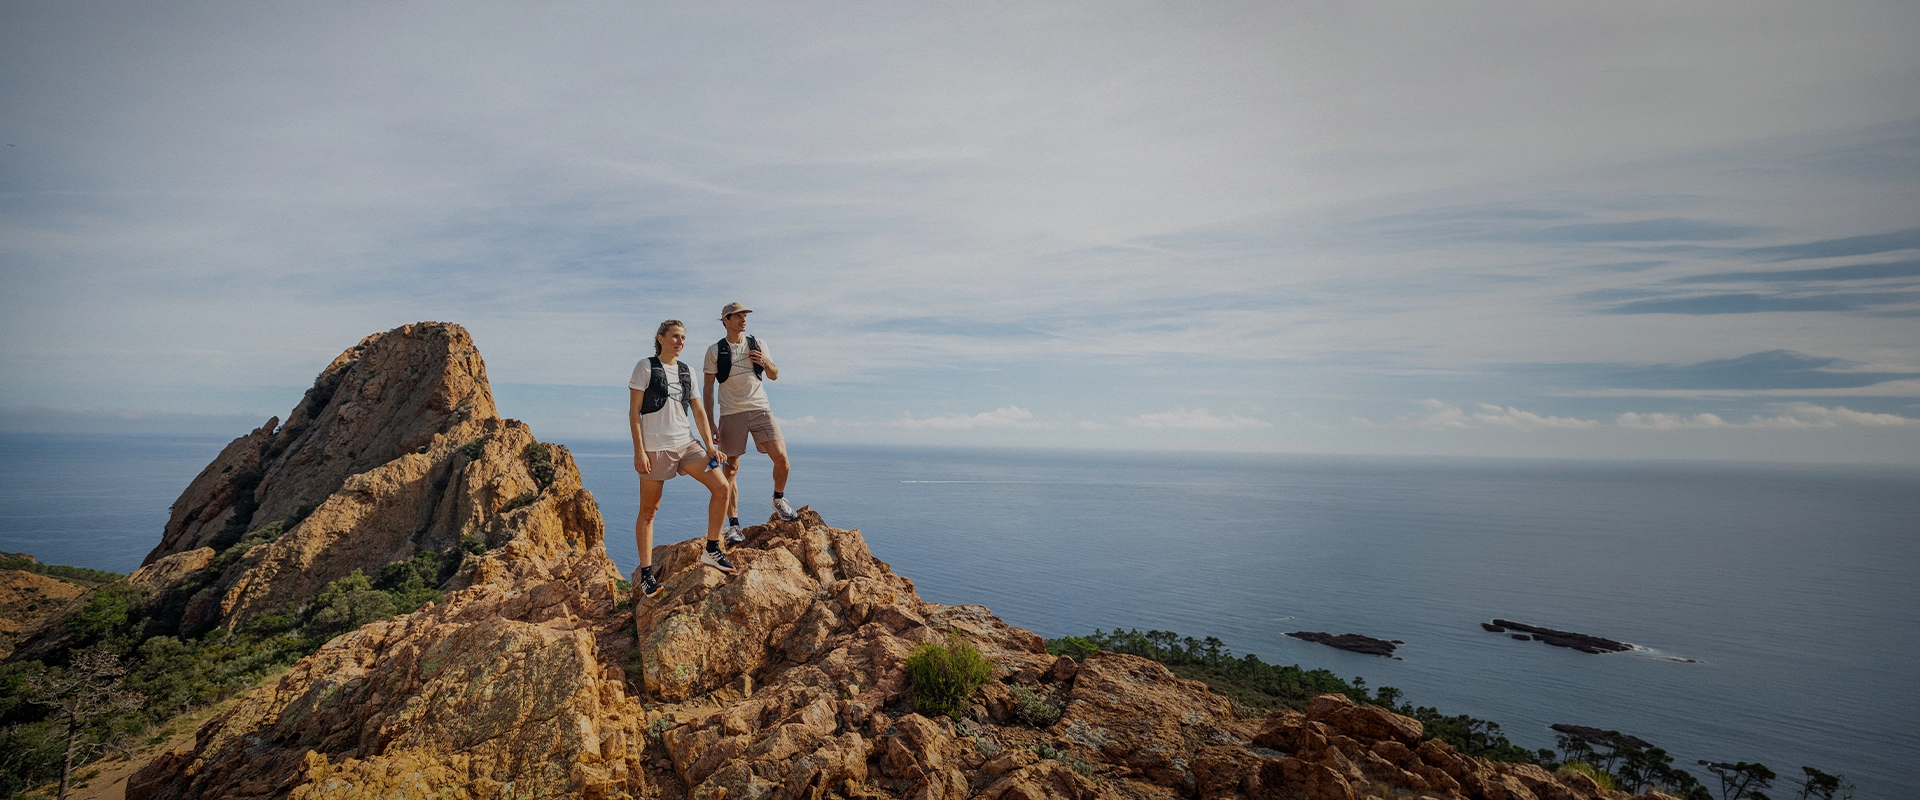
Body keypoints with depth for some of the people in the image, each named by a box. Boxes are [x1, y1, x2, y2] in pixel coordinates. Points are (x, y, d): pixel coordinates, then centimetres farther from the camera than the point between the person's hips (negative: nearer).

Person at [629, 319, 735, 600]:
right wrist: (638, 451, -14)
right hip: (655, 448, -6)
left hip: (686, 443, 6)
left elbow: (698, 411, 11)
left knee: (721, 487, -5)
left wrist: (709, 445, 1)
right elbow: (634, 411, -7)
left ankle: (712, 551, 7)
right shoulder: (646, 367, -3)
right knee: (648, 511, 2)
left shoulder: (687, 372, 12)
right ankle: (646, 576, 10)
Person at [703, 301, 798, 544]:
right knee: (731, 468, -2)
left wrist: (766, 363, -5)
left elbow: (774, 376, 18)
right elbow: (708, 388, 5)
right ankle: (734, 525, 4)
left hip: (760, 409, 2)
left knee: (780, 456, -11)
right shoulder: (715, 351, 3)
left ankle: (779, 500, 16)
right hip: (731, 414, -2)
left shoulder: (758, 344, 11)